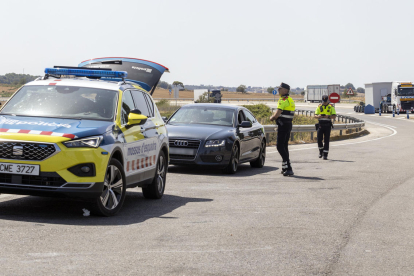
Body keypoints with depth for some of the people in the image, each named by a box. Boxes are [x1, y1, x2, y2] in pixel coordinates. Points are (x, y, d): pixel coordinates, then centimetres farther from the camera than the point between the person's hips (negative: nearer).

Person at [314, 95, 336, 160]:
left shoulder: (331, 107, 3)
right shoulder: (319, 107, 8)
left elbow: (334, 116, -5)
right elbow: (315, 116, 3)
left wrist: (328, 116, -24)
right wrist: (318, 116, -20)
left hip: (327, 125, -2)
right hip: (320, 125, 2)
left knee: (326, 140, -5)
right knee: (319, 139, -2)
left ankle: (325, 154, -2)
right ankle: (321, 151, 23)